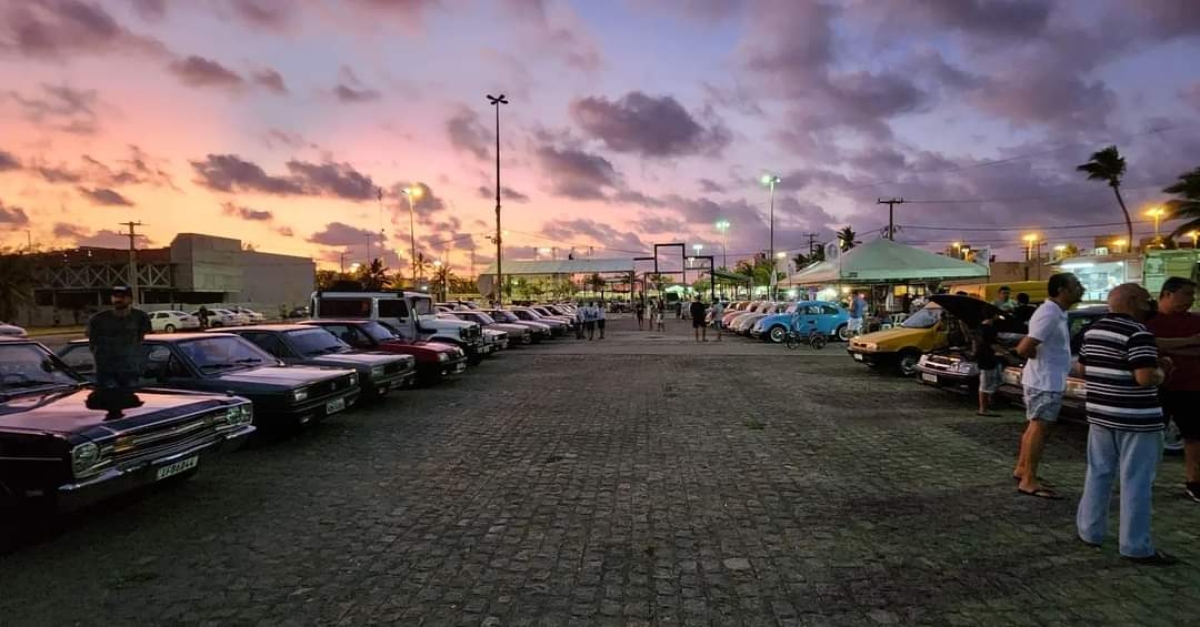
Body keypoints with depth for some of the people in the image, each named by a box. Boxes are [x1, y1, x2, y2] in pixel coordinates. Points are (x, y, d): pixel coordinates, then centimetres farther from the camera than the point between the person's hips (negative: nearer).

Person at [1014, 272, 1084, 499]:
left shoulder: (1057, 313, 11)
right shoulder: (1049, 314, -22)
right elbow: (1024, 348, -30)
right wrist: (1040, 358, -11)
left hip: (1049, 380, 10)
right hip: (1045, 382, -10)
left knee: (1035, 427, 17)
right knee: (1039, 429, -7)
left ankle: (1022, 470, 27)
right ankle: (1029, 482, -2)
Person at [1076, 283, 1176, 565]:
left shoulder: (1093, 330, 8)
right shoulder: (1138, 332, -17)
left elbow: (1083, 368, 16)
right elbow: (1145, 377, -22)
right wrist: (1162, 372, -3)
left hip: (1100, 414, 7)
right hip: (1136, 419, -7)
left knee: (1098, 474, 15)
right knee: (1136, 482, 1)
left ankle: (1090, 531, 23)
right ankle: (1136, 547, 9)